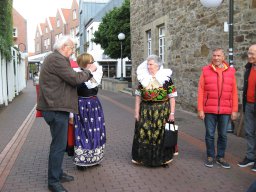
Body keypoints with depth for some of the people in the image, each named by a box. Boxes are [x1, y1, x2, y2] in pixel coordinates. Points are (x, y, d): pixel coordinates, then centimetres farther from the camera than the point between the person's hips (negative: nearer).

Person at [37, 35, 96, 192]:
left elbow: (68, 80, 21)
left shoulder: (55, 58, 19)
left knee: (60, 144, 19)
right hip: (56, 109, -11)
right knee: (59, 145, -4)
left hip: (57, 108, 11)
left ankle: (58, 174, 31)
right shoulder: (57, 59, -16)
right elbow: (75, 79, -19)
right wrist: (89, 71, -3)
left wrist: (87, 74, 14)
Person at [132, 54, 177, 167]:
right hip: (145, 111, 2)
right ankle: (143, 157, 21)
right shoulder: (143, 78, 6)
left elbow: (172, 96, -3)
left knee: (161, 134, 5)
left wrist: (172, 113, -8)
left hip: (162, 111, -2)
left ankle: (163, 158, 22)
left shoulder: (166, 78, -2)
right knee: (144, 134, 4)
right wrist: (137, 111, 2)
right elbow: (138, 96, 7)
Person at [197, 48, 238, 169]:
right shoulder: (205, 71, 2)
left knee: (223, 135, 9)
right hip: (209, 110, -1)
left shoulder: (230, 71, 6)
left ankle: (220, 157, 24)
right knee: (209, 134, 6)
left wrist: (234, 110, 1)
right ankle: (210, 157, 22)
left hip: (225, 111, 1)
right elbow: (201, 91, 0)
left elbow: (234, 92, 5)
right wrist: (200, 109, -5)